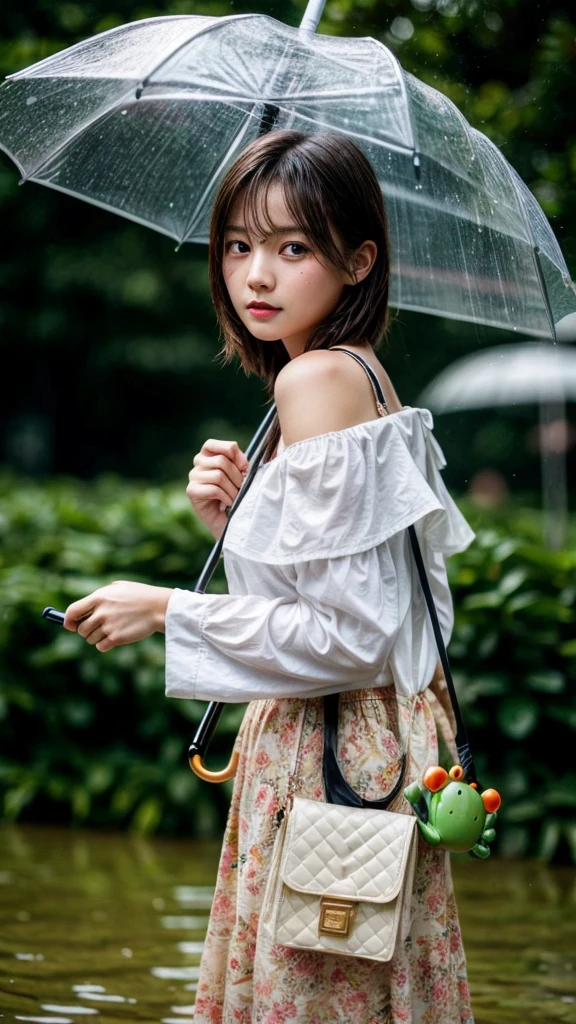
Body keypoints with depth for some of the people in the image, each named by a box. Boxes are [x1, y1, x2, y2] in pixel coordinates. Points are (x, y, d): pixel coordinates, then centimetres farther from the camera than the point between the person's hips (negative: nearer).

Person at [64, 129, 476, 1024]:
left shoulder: (314, 379, -18)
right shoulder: (364, 371, 11)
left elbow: (351, 633, -21)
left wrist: (167, 612, -14)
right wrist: (239, 519, 2)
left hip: (333, 751, -10)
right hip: (366, 733, 10)